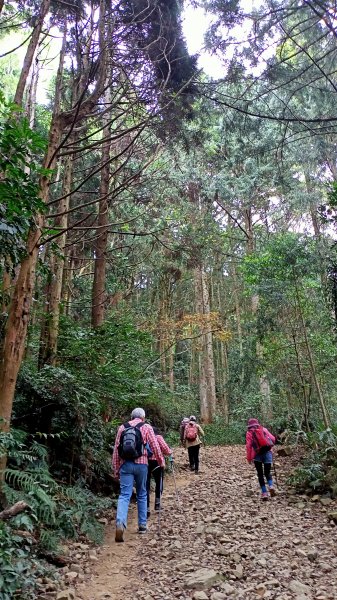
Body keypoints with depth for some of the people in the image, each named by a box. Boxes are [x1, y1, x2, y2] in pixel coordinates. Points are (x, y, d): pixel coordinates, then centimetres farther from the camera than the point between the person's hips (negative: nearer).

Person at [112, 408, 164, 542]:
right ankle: (142, 525, 22)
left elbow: (116, 449, 8)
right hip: (141, 464, -1)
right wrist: (161, 462, 15)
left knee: (124, 495, -3)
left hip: (125, 464, 1)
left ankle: (120, 523, -23)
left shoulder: (122, 427, 10)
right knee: (142, 495, 16)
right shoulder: (147, 427, 3)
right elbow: (155, 446, 1)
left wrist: (115, 468, 13)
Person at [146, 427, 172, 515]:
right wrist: (170, 452, 13)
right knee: (159, 483, 20)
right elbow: (165, 449, -5)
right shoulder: (158, 437, 6)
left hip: (145, 461, 2)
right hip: (156, 461, -2)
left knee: (146, 485, 5)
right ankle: (157, 503, 23)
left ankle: (147, 508, 1)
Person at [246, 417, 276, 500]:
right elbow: (273, 439, 3)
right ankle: (271, 486, -10)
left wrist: (249, 458, -1)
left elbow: (248, 446, -6)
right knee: (267, 472, 16)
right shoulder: (264, 429, 10)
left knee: (260, 474, 13)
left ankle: (264, 493, 4)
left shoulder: (249, 433, 3)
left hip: (257, 455, -2)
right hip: (267, 452, 2)